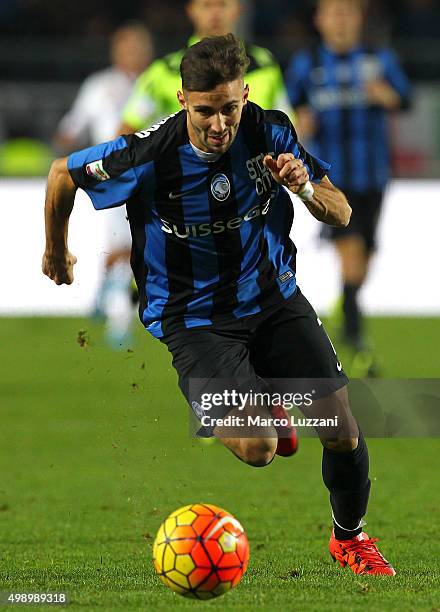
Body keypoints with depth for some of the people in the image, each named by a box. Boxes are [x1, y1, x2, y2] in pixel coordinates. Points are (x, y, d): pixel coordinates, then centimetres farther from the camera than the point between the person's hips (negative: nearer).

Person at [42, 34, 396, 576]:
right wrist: (56, 253, 13)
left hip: (273, 296, 3)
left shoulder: (271, 132, -11)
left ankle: (349, 537, 26)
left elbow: (340, 214, -2)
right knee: (257, 448, -23)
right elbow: (61, 174, -3)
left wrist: (306, 188, -25)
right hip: (196, 319, -3)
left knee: (341, 431, -6)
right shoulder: (150, 156, -22)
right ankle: (261, 405, 18)